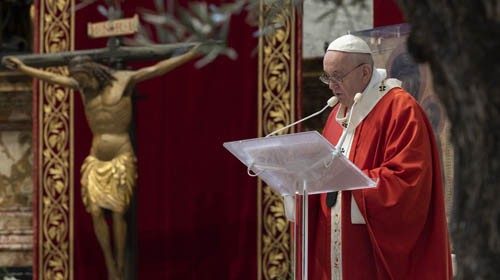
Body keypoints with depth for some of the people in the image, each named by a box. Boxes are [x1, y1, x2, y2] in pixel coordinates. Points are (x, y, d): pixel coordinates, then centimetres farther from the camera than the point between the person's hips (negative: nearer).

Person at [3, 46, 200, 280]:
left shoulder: (124, 79, -5)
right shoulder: (84, 85, 8)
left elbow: (157, 69, -10)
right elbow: (53, 78, 15)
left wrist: (190, 55, -16)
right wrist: (23, 68, 19)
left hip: (121, 157, -4)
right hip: (96, 158, 5)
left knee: (118, 212, -6)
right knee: (95, 211, -5)